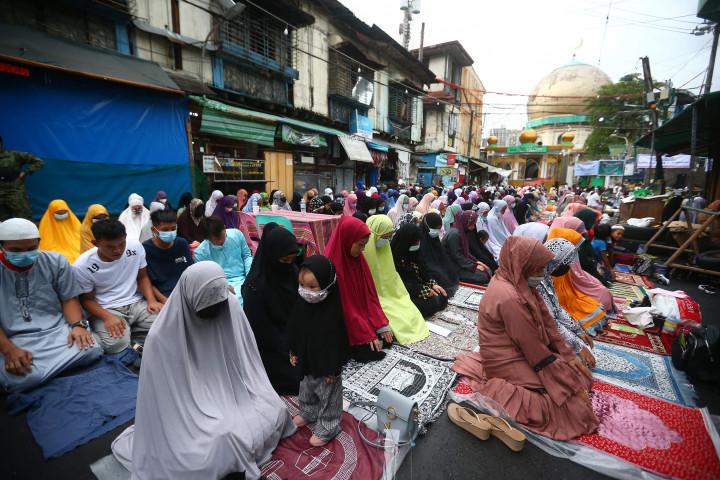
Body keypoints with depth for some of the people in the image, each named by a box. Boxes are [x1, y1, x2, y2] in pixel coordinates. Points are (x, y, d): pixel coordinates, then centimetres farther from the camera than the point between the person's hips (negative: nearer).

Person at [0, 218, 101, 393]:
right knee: (20, 381, -32)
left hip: (58, 329, 2)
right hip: (15, 340, -1)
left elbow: (68, 298, 7)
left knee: (90, 351, -28)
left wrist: (77, 325, -13)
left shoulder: (56, 261, 5)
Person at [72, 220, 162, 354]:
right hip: (105, 309, -3)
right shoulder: (81, 266, -11)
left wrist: (152, 300, -9)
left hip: (136, 303, 3)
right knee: (117, 343, -32)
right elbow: (87, 300, -3)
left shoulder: (135, 247, -3)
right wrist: (107, 317, -22)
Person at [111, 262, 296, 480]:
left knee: (275, 410, -9)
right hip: (192, 403, -3)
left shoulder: (231, 307, -16)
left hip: (228, 393, 4)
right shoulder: (162, 336, -25)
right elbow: (161, 391, -13)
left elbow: (246, 362, -2)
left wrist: (260, 394, 1)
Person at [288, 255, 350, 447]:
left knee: (328, 396, 17)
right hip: (307, 361, 7)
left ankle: (327, 428, 40)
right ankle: (308, 413, 58)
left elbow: (336, 343, -23)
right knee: (307, 389, 31)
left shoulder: (332, 312, -33)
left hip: (325, 366, -7)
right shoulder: (302, 305, -12)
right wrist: (294, 353, 10)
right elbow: (294, 331, 3)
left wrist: (333, 370, -16)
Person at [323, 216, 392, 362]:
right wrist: (365, 335, -19)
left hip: (362, 313, 7)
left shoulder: (357, 257, -2)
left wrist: (381, 324, -7)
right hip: (342, 323, -7)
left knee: (387, 337, -4)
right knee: (370, 351, -16)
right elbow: (344, 305, -21)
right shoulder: (332, 264, -25)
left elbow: (369, 291, -1)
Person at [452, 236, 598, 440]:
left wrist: (568, 355, 2)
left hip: (519, 349, 10)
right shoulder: (509, 298, -31)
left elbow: (545, 322, 5)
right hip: (507, 360, -9)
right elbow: (533, 347, -23)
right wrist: (570, 383, -13)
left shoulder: (518, 283, -1)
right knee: (568, 402, -11)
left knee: (580, 373, 10)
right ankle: (498, 390, -2)